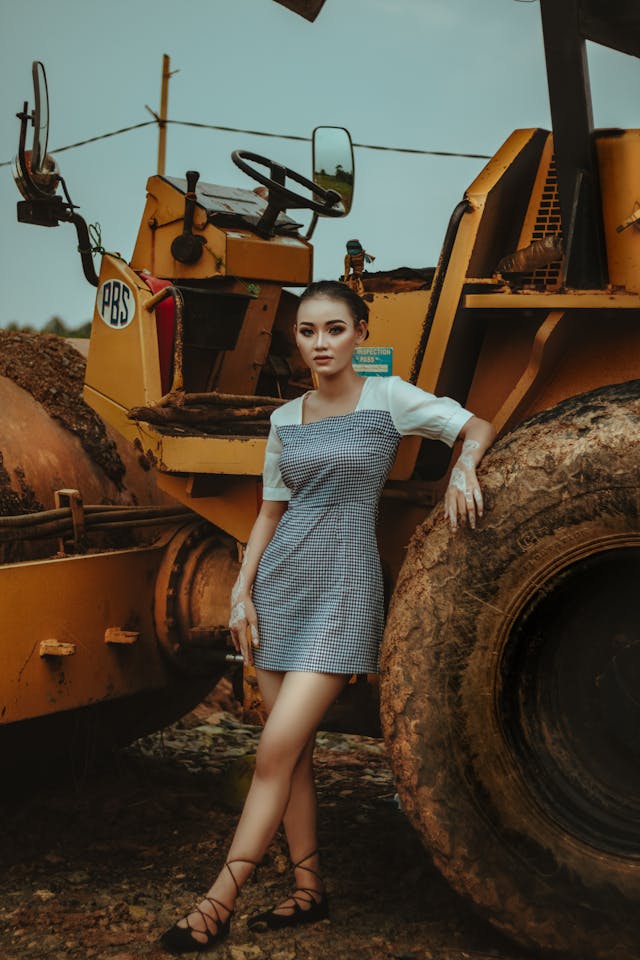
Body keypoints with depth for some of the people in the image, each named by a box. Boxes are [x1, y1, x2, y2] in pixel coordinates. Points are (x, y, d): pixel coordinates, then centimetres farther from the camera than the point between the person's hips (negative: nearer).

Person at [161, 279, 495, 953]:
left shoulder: (387, 398, -1)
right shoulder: (286, 419, 11)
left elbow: (478, 426, 2)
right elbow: (271, 510, 15)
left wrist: (462, 469, -20)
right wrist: (241, 590, 7)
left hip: (343, 589, -5)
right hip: (281, 583, 5)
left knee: (277, 750, -10)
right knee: (293, 751, 7)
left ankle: (219, 902, -4)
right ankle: (308, 890, 19)